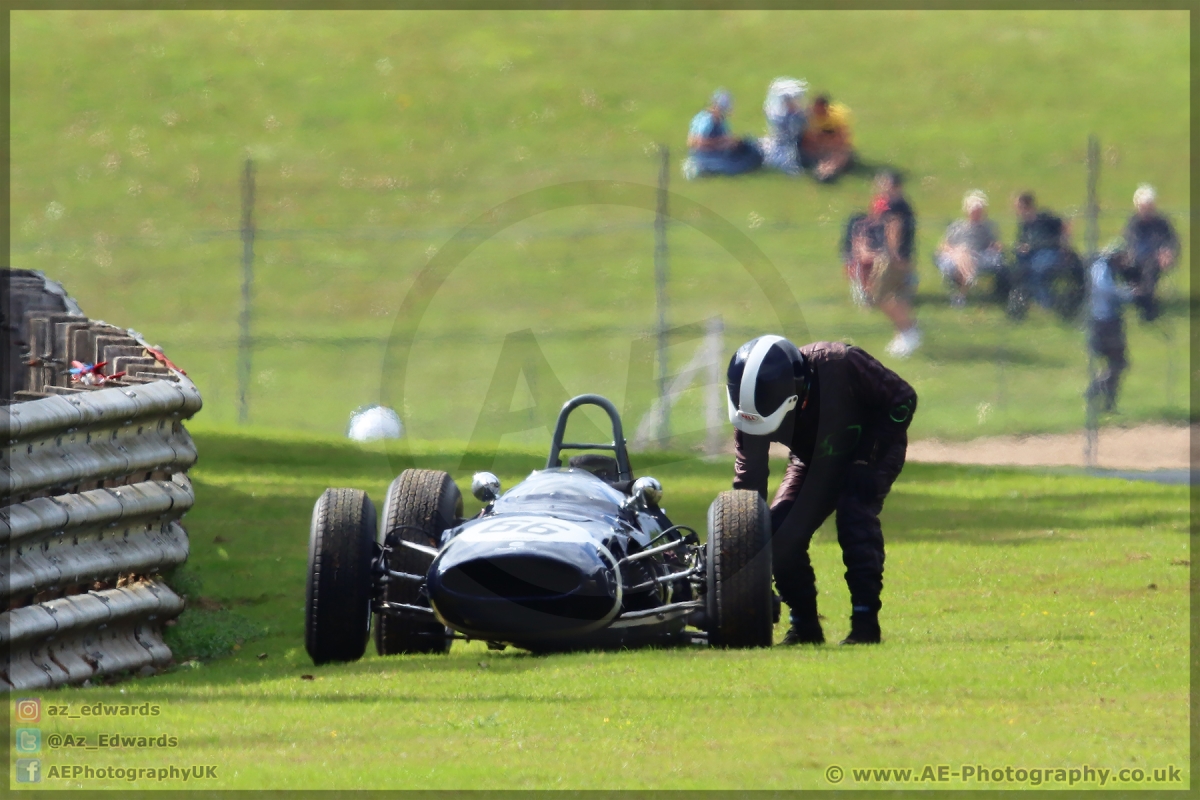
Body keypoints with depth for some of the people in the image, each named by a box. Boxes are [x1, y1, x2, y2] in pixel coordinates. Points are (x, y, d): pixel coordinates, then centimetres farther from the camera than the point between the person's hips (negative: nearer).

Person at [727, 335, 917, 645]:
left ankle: (865, 620, -25)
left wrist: (867, 460, -27)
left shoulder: (838, 364, -37)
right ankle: (804, 624, 1)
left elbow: (903, 399, -24)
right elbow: (748, 480, -19)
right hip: (815, 461, 4)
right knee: (780, 532, -14)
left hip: (869, 449, -4)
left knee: (855, 516, -29)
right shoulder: (755, 407, -25)